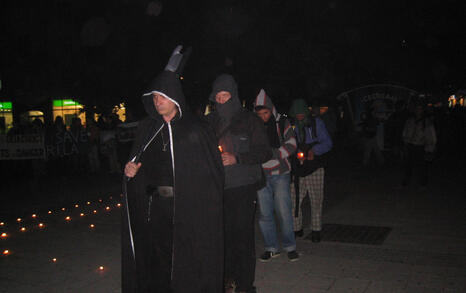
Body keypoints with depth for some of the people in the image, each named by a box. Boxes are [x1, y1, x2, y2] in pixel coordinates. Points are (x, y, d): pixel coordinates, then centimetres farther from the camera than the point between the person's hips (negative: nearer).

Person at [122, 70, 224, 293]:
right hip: (157, 204, 4)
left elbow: (213, 169, -7)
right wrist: (131, 169, -6)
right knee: (159, 256, 9)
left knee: (188, 258, 1)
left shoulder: (195, 129, -5)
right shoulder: (147, 128, 9)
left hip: (189, 205, -4)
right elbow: (139, 162, 16)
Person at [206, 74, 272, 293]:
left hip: (243, 188, -3)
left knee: (243, 236, -3)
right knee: (225, 234, 7)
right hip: (219, 188, 4)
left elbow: (265, 153, -2)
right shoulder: (210, 122, 11)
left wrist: (236, 159, -14)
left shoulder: (250, 120, 0)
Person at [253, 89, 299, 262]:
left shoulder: (282, 123, 2)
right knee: (265, 213, 5)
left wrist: (273, 154, -16)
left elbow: (291, 145, -3)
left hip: (280, 174, -2)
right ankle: (271, 248, 19)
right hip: (261, 175, 2)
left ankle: (290, 246, 14)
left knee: (284, 212, -2)